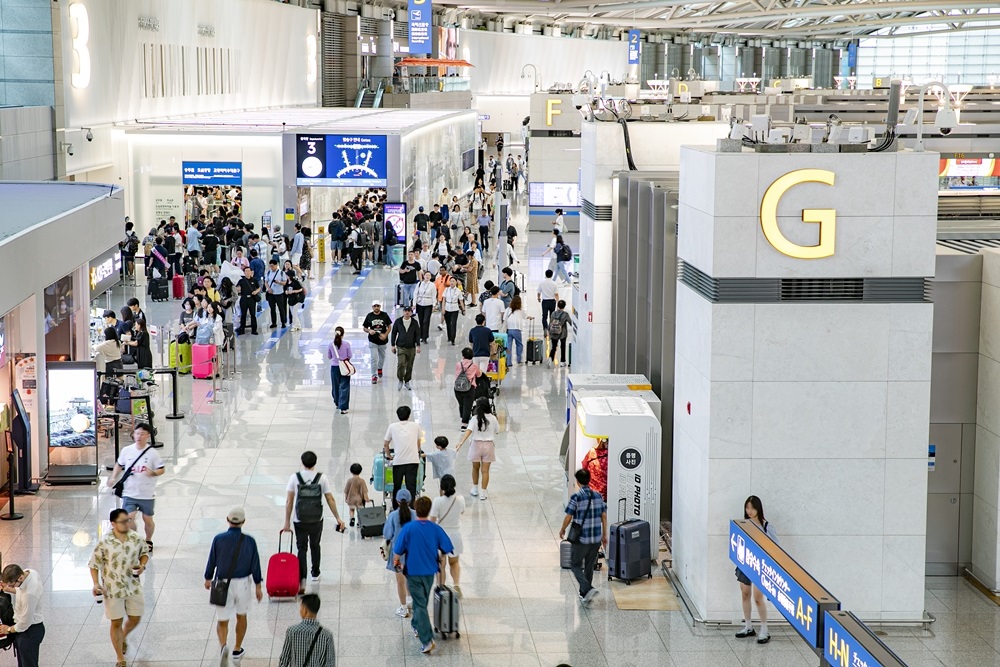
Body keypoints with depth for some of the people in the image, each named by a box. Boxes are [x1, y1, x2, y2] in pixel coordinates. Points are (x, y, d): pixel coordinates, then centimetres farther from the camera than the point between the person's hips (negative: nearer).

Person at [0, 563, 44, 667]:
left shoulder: (29, 594, -37)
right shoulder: (28, 572, -11)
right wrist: (8, 590, -3)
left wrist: (9, 629, -7)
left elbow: (25, 622, -24)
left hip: (30, 631, -9)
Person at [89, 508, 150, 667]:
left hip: (133, 587, 3)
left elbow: (144, 552, 11)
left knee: (135, 619, 13)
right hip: (113, 589, -3)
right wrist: (96, 584, -18)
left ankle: (123, 637, 47)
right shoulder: (105, 542, -17)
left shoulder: (136, 538, -7)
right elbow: (94, 564, -8)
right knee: (116, 623, 6)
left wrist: (142, 565, -9)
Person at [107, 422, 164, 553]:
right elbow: (119, 465, 15)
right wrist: (113, 478, 2)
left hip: (147, 494, -1)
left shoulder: (153, 453, -9)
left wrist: (153, 473, -24)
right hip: (129, 493, 1)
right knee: (129, 518, -11)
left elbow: (162, 469, -4)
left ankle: (148, 541, 37)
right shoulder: (126, 451, -1)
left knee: (147, 519, 12)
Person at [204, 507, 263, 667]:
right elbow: (255, 565, -4)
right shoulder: (249, 541, -8)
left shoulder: (219, 539, -9)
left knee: (222, 621, 7)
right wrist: (258, 587, 6)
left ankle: (223, 645, -22)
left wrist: (208, 579, 17)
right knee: (241, 616, 23)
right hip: (242, 583, 1)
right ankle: (237, 651, 32)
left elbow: (212, 561, 0)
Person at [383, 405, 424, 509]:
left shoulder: (392, 426, 6)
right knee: (411, 486, 1)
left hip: (398, 461, 0)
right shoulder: (415, 426, 7)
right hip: (413, 460, 0)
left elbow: (385, 444, 12)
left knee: (397, 486, 12)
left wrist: (388, 456, 26)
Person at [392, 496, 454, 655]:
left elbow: (397, 551, -13)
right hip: (430, 571, 3)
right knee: (422, 601, 25)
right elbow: (447, 549, -4)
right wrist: (437, 556, 17)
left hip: (413, 572, -3)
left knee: (420, 604, -1)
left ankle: (427, 640, -9)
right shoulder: (436, 529, -11)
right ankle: (417, 625, 48)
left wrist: (397, 561, 9)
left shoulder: (408, 528, -18)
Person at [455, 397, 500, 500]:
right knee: (485, 470, 5)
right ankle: (483, 493, 7)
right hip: (489, 445, 1)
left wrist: (461, 442, -32)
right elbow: (497, 431, 4)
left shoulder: (475, 419, -12)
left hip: (477, 444, -1)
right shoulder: (493, 418, -6)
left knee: (475, 468, 20)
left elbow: (469, 431, -24)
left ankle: (475, 489, 31)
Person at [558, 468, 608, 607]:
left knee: (575, 565, 8)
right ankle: (584, 595, 26)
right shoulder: (598, 496, 2)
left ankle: (588, 589, -13)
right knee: (589, 566, 18)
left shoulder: (576, 497, -14)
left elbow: (568, 517, -10)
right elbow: (604, 516, 6)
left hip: (581, 538, -5)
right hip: (596, 539, 5)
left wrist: (562, 530, 8)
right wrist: (604, 535, 15)